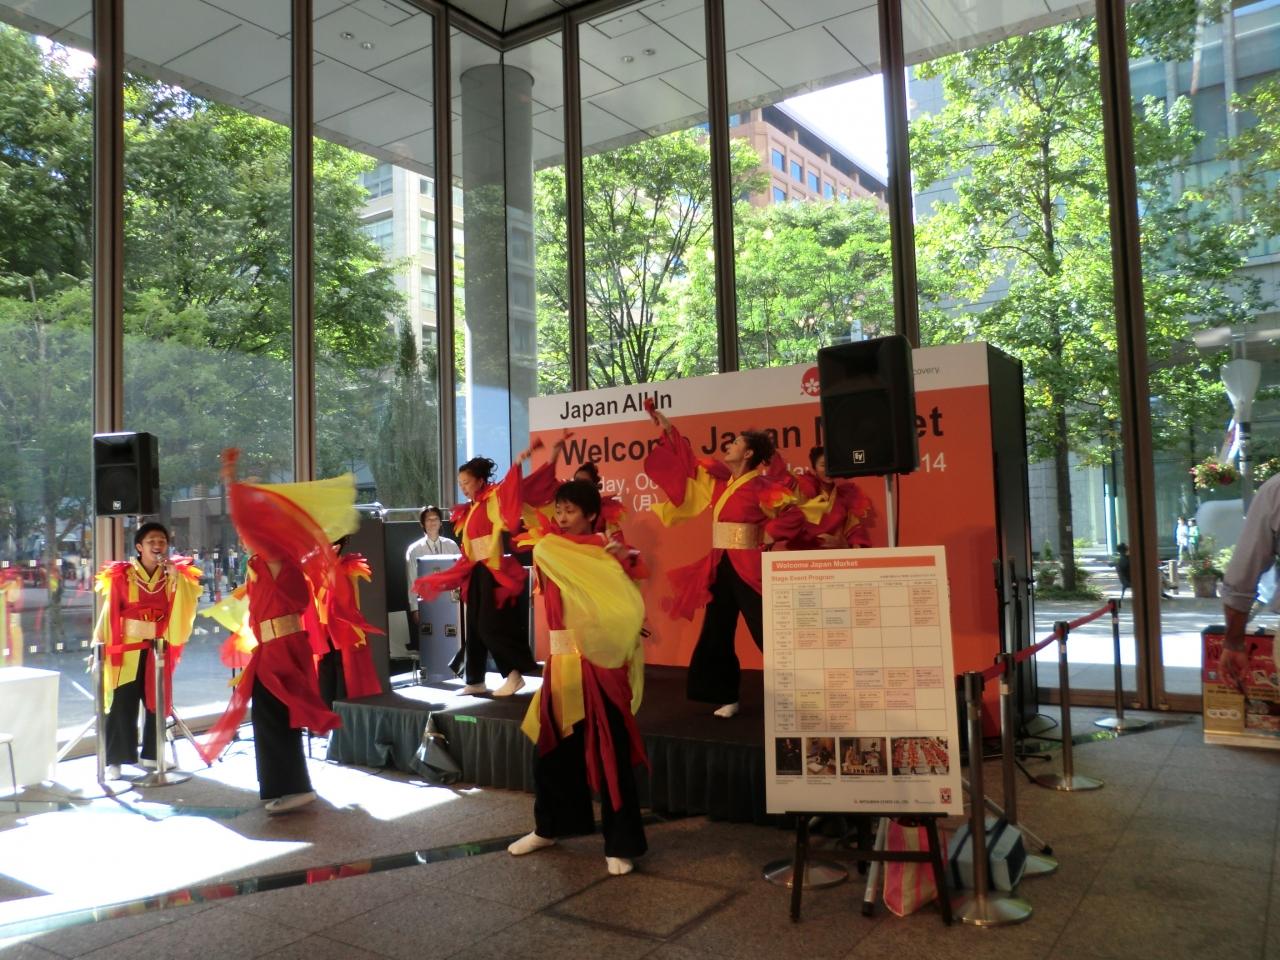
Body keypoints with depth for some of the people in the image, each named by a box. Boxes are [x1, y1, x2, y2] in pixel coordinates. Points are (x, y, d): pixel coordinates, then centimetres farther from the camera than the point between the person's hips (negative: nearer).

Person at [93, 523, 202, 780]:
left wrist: (176, 577, -17)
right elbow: (109, 613, -1)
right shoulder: (121, 576, -3)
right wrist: (99, 647, -4)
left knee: (157, 703, 9)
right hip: (128, 648, -3)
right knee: (122, 705, -3)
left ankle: (151, 754, 22)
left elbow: (188, 607, -8)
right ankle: (115, 760, 6)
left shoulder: (176, 575, 3)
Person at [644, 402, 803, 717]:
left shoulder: (760, 487, -10)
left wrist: (768, 536, -12)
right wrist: (669, 431, 18)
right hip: (720, 568, 8)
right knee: (716, 635, 9)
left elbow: (794, 515, -14)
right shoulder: (719, 482, 11)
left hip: (746, 568, -8)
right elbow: (689, 465, 19)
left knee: (767, 633, -6)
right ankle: (726, 698, 19)